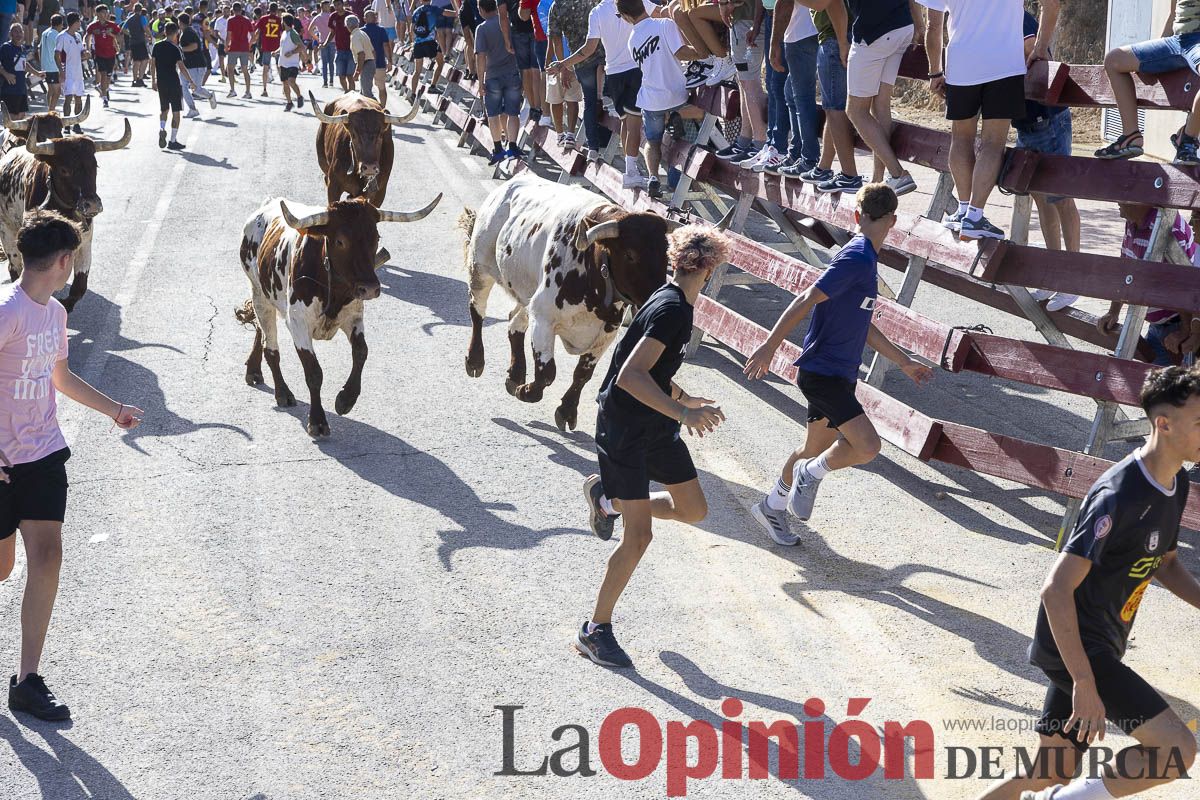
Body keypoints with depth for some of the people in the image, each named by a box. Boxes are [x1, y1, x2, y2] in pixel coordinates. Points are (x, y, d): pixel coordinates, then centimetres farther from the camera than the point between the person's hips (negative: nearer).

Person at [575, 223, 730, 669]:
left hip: (655, 426, 9)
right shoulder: (672, 310, -22)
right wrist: (681, 411, -39)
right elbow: (630, 375, -32)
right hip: (623, 427, -9)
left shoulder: (674, 303, 8)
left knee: (693, 510, 10)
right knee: (639, 535, -9)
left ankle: (606, 498, 29)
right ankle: (595, 631, 5)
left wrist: (688, 401, 32)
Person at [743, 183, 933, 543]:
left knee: (816, 451, 18)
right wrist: (770, 345, -26)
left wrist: (905, 362, 28)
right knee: (867, 446, -19)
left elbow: (863, 326, 22)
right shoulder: (856, 258, -17)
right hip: (823, 372, -10)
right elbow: (806, 300, -22)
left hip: (838, 374, 10)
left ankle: (772, 506, 33)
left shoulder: (866, 260, 14)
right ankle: (812, 473, 4)